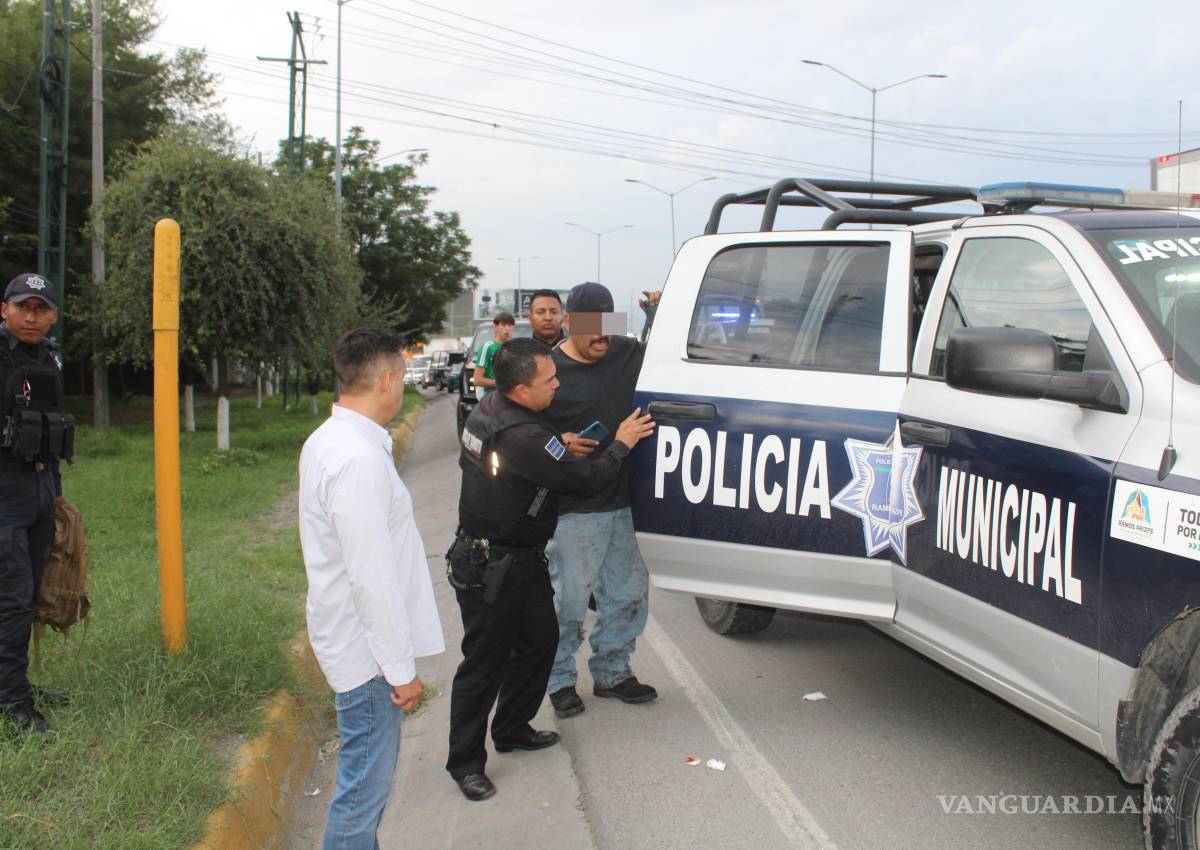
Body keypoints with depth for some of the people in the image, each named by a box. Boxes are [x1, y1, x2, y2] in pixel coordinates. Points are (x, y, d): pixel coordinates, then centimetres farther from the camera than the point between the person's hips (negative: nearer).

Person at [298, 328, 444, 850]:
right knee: (367, 783, 2)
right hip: (368, 649, -10)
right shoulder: (360, 460, -25)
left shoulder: (326, 440, 8)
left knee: (369, 772, 23)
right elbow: (372, 576, -25)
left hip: (345, 634, 10)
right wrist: (401, 668, -18)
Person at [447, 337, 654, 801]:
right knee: (485, 662, 2)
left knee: (540, 638, 20)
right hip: (490, 570, -10)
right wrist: (620, 444, -5)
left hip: (521, 558, 10)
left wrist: (560, 448, 8)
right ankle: (465, 762, 16)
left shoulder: (489, 409, 0)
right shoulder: (522, 437, -31)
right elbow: (588, 480, -23)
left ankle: (512, 729, 36)